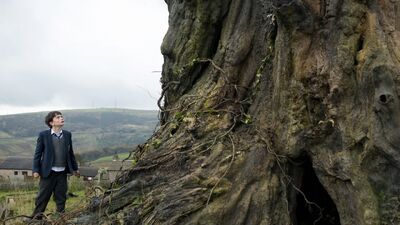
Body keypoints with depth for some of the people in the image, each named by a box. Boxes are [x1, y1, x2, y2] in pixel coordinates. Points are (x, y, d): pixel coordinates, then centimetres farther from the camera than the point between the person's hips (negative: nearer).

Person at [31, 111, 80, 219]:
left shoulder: (67, 135, 5)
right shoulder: (43, 135, -6)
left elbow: (70, 153, 13)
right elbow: (38, 153, -3)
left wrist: (75, 168, 16)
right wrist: (36, 170, -9)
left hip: (62, 173, 3)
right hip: (48, 172, -3)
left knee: (61, 198, 11)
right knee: (43, 197, 4)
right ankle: (36, 217, 17)